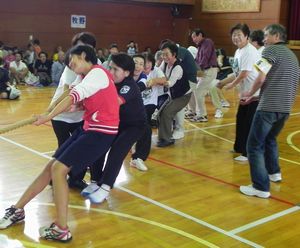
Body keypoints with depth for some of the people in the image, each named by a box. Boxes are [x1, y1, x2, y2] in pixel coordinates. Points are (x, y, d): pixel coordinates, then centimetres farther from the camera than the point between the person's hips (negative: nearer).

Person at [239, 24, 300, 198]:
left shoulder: (272, 50, -4)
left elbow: (261, 79, -14)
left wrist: (250, 93, 6)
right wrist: (256, 96, 20)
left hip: (269, 107, -8)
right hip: (285, 108, 8)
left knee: (255, 146, -3)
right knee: (270, 139, 29)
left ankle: (261, 187, -6)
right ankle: (274, 172, 41)